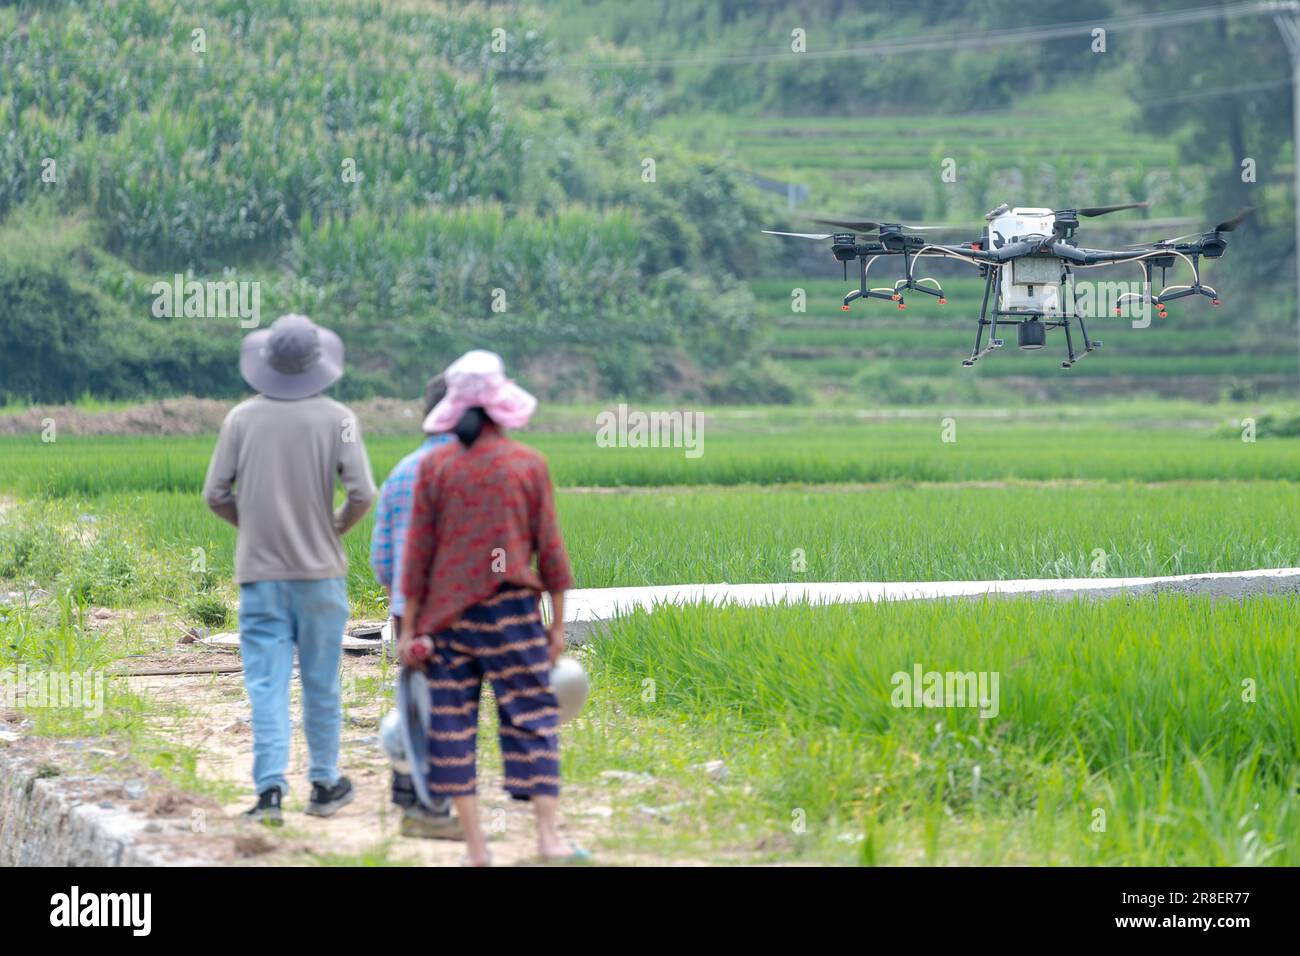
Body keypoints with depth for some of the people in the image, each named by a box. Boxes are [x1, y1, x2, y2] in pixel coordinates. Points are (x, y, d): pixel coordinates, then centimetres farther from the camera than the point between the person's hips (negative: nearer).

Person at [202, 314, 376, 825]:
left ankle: (270, 787, -11)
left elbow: (216, 495, 0)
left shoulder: (242, 418, -1)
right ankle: (324, 784, 20)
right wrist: (338, 527, 7)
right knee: (320, 683, 11)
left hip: (259, 572, 1)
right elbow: (362, 493, -12)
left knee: (266, 684, -1)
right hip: (319, 571, -1)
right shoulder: (335, 418, -5)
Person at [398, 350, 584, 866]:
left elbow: (418, 552, 0)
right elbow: (550, 550, 1)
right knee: (532, 717, 4)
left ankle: (475, 847, 5)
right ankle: (549, 834, -4)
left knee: (452, 726, 5)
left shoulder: (434, 467, -1)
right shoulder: (529, 464, -1)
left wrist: (409, 627, 5)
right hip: (512, 610, -1)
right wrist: (558, 623, 9)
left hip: (447, 614, 1)